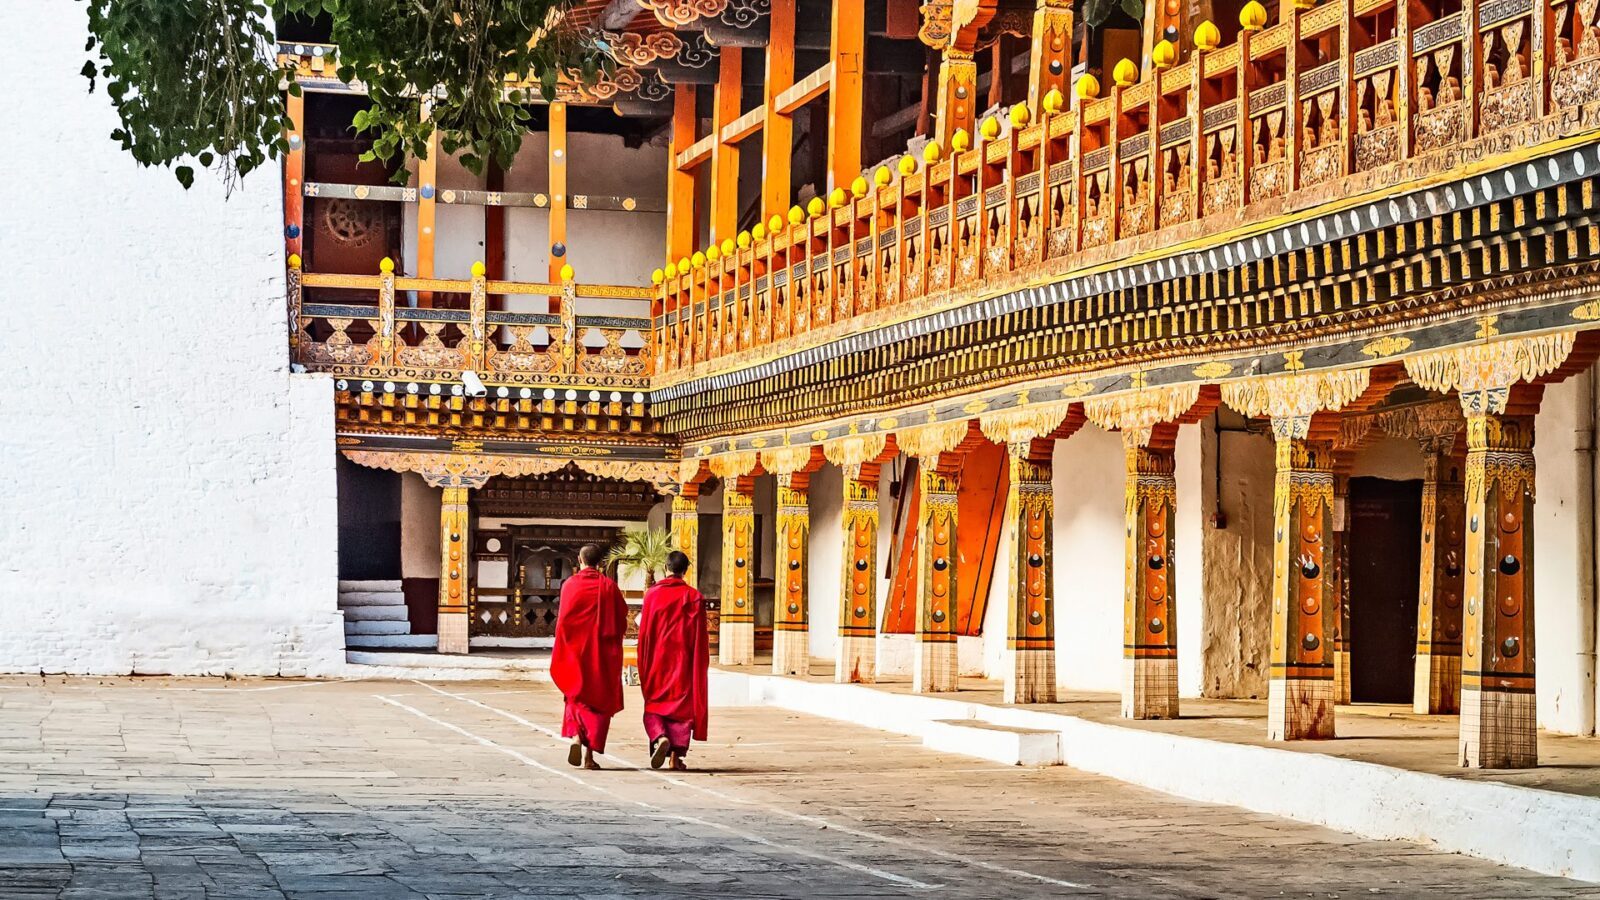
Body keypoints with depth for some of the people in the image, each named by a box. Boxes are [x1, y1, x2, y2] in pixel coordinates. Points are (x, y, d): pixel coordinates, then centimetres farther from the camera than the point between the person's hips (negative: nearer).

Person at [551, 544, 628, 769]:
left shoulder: (570, 585, -5)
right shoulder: (609, 586, -2)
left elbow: (562, 621, -5)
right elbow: (622, 621, 1)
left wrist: (561, 655, 3)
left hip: (575, 651, 0)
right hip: (602, 654, 0)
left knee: (576, 696, 14)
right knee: (599, 701, 6)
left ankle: (576, 736, -12)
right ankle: (590, 754, 0)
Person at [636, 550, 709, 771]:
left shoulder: (652, 594, -3)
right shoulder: (694, 597, -4)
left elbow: (644, 631, 0)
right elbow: (700, 636, -3)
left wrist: (644, 664, 8)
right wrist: (702, 662, 6)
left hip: (657, 661, 0)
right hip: (684, 662, 0)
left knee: (654, 705, 9)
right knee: (682, 704, 7)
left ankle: (660, 738, -18)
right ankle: (677, 755, 2)